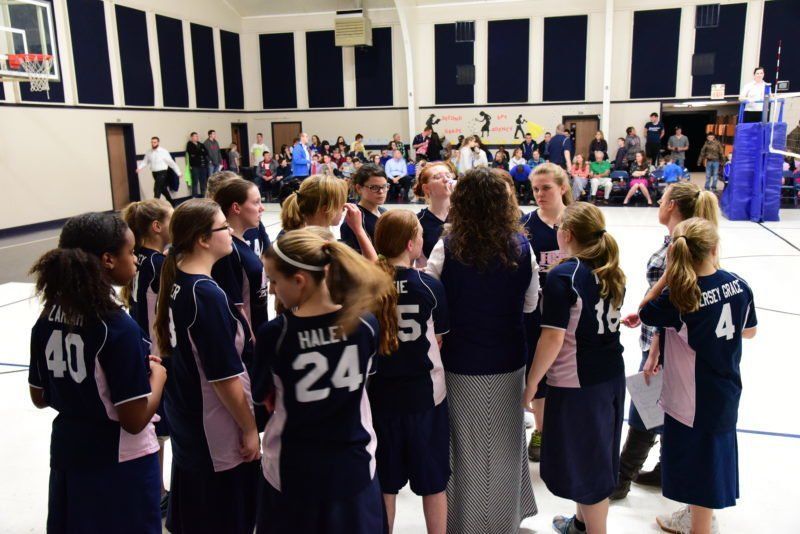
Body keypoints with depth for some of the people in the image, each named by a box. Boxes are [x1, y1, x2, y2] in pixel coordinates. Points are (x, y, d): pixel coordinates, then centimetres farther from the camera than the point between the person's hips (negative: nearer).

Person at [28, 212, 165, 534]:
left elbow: (39, 397, 7)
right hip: (121, 463, -6)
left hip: (67, 453, 7)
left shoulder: (48, 319, -4)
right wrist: (158, 376, -7)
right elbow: (135, 420, -21)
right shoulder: (119, 328, -24)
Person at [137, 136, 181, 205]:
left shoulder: (164, 151, -11)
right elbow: (145, 162, 4)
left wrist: (178, 173, -5)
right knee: (163, 189, 18)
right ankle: (171, 203, 35)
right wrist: (139, 167, -16)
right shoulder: (149, 152, 3)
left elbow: (171, 163, -8)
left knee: (157, 189, -13)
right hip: (154, 173, 6)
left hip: (162, 173, -6)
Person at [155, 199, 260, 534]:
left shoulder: (175, 278, -1)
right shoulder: (208, 294, -26)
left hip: (185, 415, 8)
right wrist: (249, 428, -13)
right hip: (217, 430, -8)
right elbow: (225, 377, -24)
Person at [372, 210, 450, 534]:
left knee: (385, 482, 17)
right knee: (433, 481, 15)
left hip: (379, 392, 2)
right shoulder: (429, 285, -14)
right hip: (425, 392, -2)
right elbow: (439, 339, -3)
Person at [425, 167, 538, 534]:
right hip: (508, 362, 2)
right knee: (504, 444, 19)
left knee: (466, 447, 14)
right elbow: (530, 304, 2)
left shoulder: (447, 248, -16)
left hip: (461, 364, -2)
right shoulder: (521, 246, -9)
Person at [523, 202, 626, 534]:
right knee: (595, 455, 22)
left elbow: (553, 337, -22)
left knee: (583, 462, 8)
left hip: (576, 382, -8)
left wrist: (532, 381, -13)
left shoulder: (563, 276, -18)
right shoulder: (611, 272, 6)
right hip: (612, 374, 8)